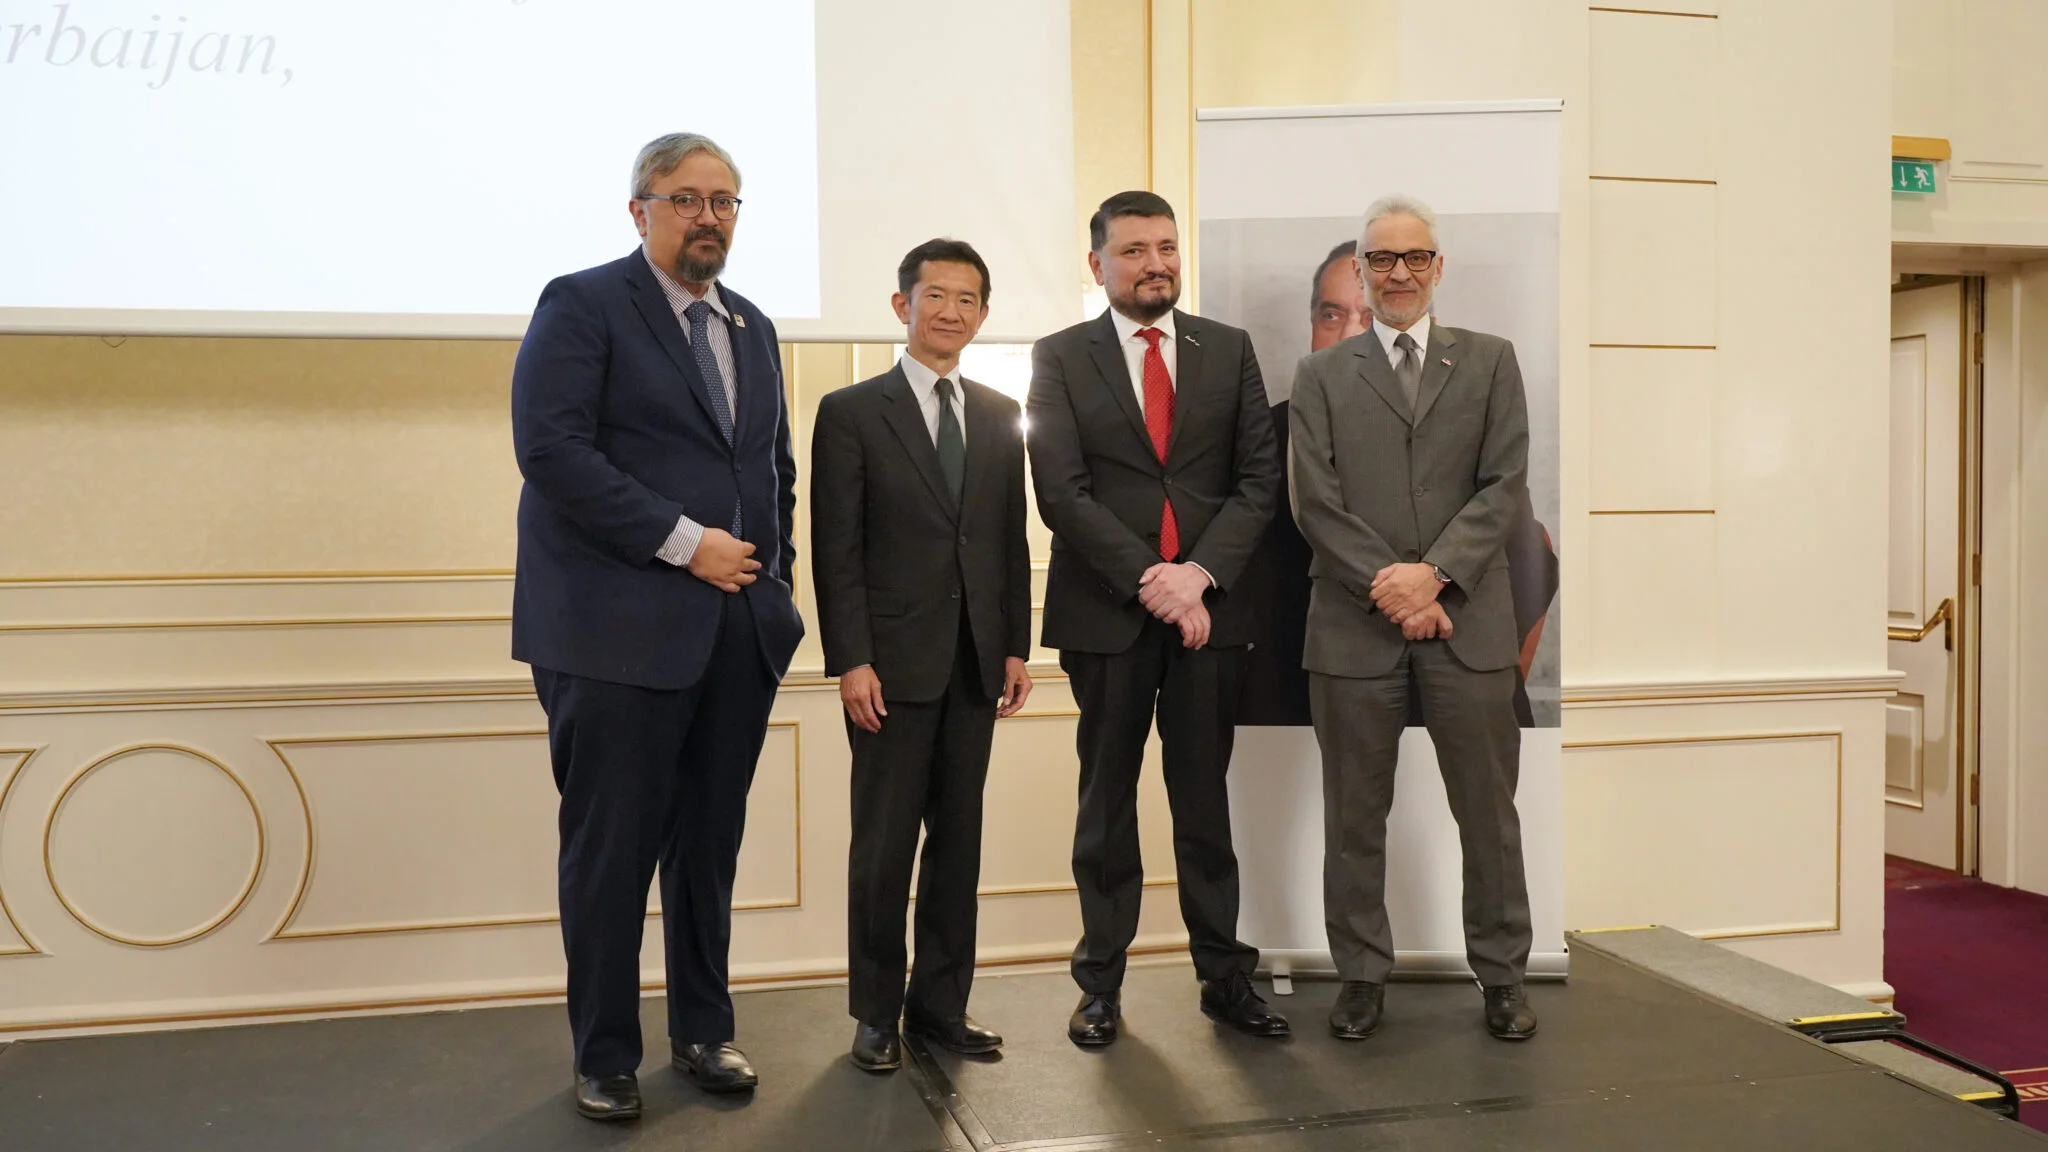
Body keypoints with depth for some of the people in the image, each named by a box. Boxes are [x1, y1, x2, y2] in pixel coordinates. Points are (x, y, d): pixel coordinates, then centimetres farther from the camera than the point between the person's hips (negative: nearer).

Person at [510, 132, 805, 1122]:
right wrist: (684, 542, -17)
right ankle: (605, 1056, 17)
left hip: (738, 633, 6)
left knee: (709, 844, 12)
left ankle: (703, 1031, 26)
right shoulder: (582, 305, -3)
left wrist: (773, 579, 10)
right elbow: (551, 446, -15)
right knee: (611, 851, 3)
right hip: (620, 629, -6)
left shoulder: (752, 328, 18)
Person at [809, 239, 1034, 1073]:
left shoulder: (1000, 416, 12)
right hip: (893, 661, -4)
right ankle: (877, 1013, 15)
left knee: (958, 838, 9)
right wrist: (851, 661, -12)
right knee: (884, 844, 2)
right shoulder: (850, 412, -2)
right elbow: (837, 551, -6)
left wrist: (1017, 646, 7)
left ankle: (941, 1004, 20)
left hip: (975, 661, 4)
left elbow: (1012, 540, 12)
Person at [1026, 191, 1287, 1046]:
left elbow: (1259, 478, 3)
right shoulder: (1060, 359, 3)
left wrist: (1199, 573, -11)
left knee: (1205, 798, 8)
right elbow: (1061, 492, -6)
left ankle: (1225, 975, 16)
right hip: (1106, 612, -1)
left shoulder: (1229, 350, 9)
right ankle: (1101, 982, 15)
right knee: (1107, 799, 7)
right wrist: (1147, 579, -14)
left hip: (1208, 603, 2)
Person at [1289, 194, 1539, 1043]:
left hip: (1468, 618, 0)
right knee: (1355, 813, 7)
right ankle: (1361, 974, 20)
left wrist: (1434, 573, -12)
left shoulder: (1490, 362, 10)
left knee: (1488, 807, 7)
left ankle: (1502, 973, 21)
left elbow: (1504, 484, 0)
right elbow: (1315, 501, 0)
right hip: (1355, 623, 0)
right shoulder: (1322, 375, 9)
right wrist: (1386, 584, -11)